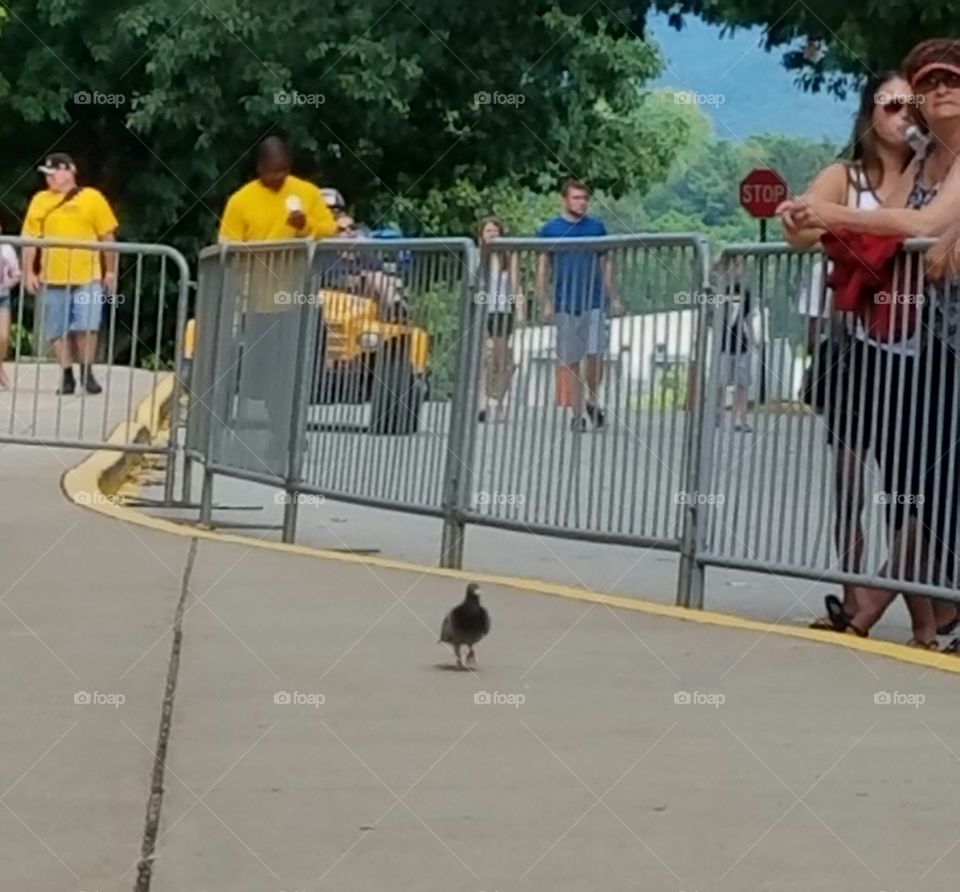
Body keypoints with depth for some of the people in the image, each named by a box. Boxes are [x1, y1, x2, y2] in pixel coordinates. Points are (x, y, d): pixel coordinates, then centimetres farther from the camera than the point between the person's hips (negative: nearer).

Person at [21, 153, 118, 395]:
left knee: (86, 327, -7)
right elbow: (30, 239, 5)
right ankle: (67, 376, 13)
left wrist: (110, 271, 1)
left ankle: (87, 373, 6)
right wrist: (29, 272, -3)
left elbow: (107, 236, 3)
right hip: (53, 278, 2)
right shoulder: (40, 200, 7)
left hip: (87, 277, -2)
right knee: (58, 330, 4)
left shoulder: (91, 198, 1)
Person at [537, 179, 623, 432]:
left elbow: (606, 264, 11)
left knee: (596, 356, -7)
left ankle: (592, 400, 16)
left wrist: (614, 297, 6)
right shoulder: (550, 229, 1)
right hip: (565, 305, 0)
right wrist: (545, 302, -5)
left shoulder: (597, 226, 6)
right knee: (570, 361, 4)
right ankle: (578, 413, 12)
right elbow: (543, 267, 2)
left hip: (595, 302, 1)